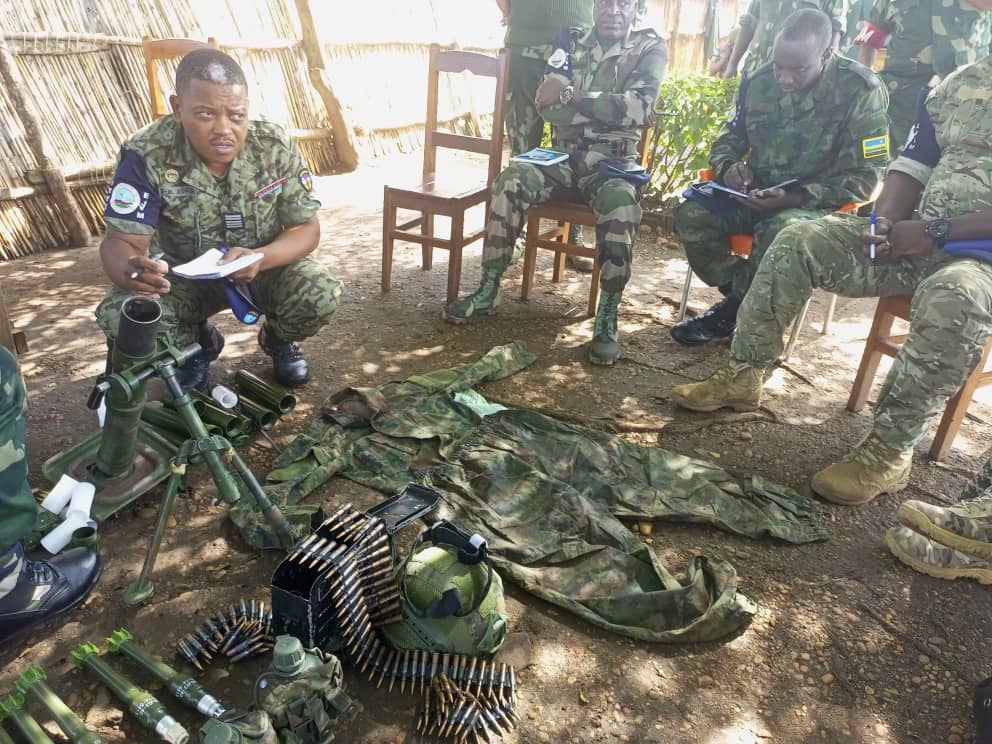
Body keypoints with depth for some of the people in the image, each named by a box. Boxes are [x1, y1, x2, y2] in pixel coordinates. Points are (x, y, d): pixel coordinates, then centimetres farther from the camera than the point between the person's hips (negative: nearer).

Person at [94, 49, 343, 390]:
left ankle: (277, 339, 11)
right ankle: (196, 345, 11)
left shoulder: (275, 147, -19)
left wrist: (260, 257, -36)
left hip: (266, 264, 0)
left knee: (321, 298, -28)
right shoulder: (146, 155, -22)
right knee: (118, 314, -26)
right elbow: (121, 240, -22)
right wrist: (130, 270, -49)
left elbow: (307, 228, -14)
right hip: (183, 276, 0)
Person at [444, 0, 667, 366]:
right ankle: (488, 291, -15)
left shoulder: (649, 49, 2)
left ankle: (607, 317, -26)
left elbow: (642, 109, -17)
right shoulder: (572, 43, 10)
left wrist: (571, 95, -21)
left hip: (614, 164, -3)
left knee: (620, 204, -36)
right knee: (512, 180, -24)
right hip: (567, 158, 3)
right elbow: (549, 107, -3)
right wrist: (613, 107, -13)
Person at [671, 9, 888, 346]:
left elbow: (863, 178, -13)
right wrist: (728, 166, -11)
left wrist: (797, 197, -26)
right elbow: (729, 136, 15)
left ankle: (732, 310, -11)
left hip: (818, 203, -4)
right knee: (691, 214, -19)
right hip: (757, 194, 5)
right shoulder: (760, 81, 0)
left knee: (780, 232, -38)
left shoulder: (860, 91, -12)